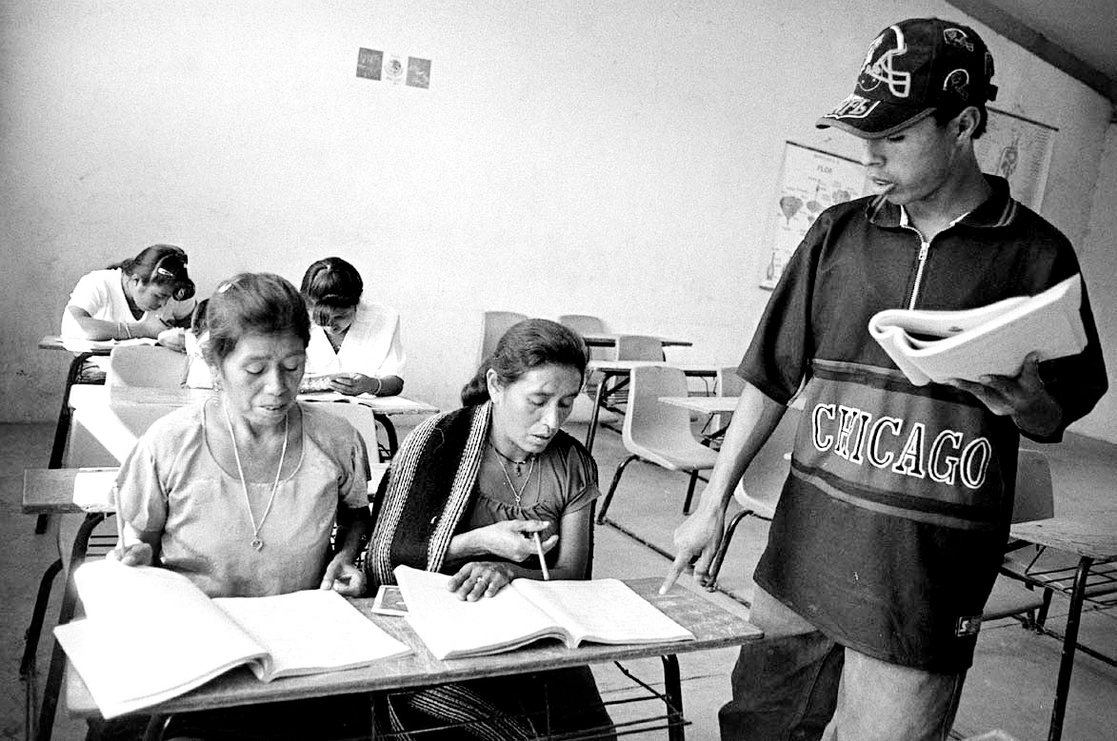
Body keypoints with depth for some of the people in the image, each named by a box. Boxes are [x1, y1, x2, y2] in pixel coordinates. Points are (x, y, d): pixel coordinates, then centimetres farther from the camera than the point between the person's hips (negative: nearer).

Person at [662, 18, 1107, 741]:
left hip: (926, 581, -3)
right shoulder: (839, 232, 4)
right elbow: (773, 377, 6)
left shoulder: (1036, 254, -2)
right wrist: (714, 502, 3)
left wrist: (1019, 400, -17)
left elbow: (1054, 421, 6)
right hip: (800, 553, 3)